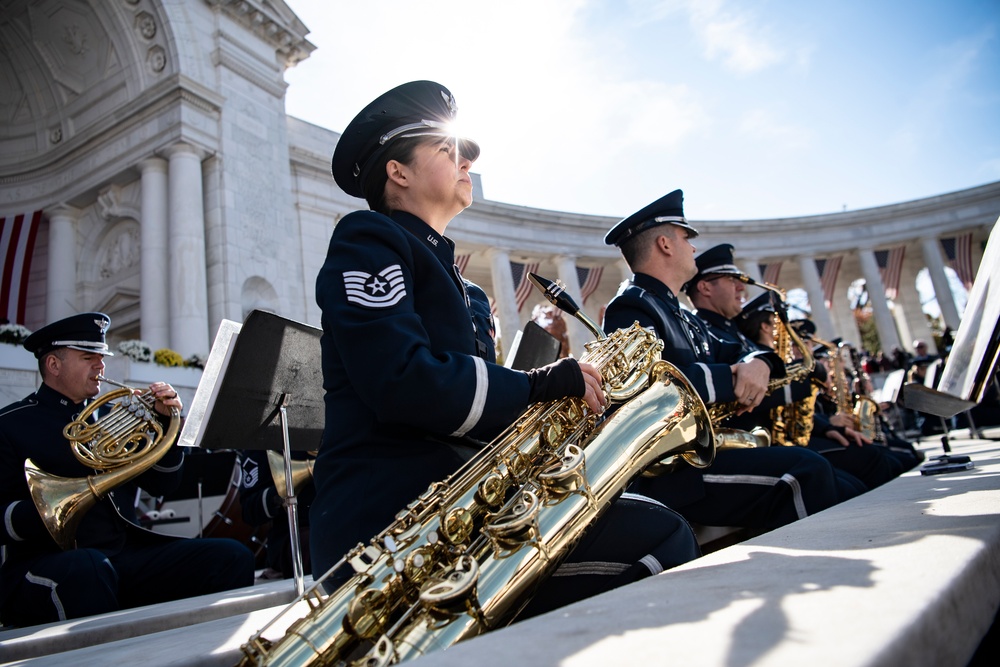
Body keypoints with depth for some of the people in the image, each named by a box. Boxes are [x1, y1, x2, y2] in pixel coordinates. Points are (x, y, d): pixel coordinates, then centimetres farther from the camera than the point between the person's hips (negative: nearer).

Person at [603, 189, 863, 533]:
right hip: (663, 471, -9)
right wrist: (733, 378, -16)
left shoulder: (685, 319, 23)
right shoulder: (630, 308, -8)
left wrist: (758, 362, -5)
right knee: (806, 472, -23)